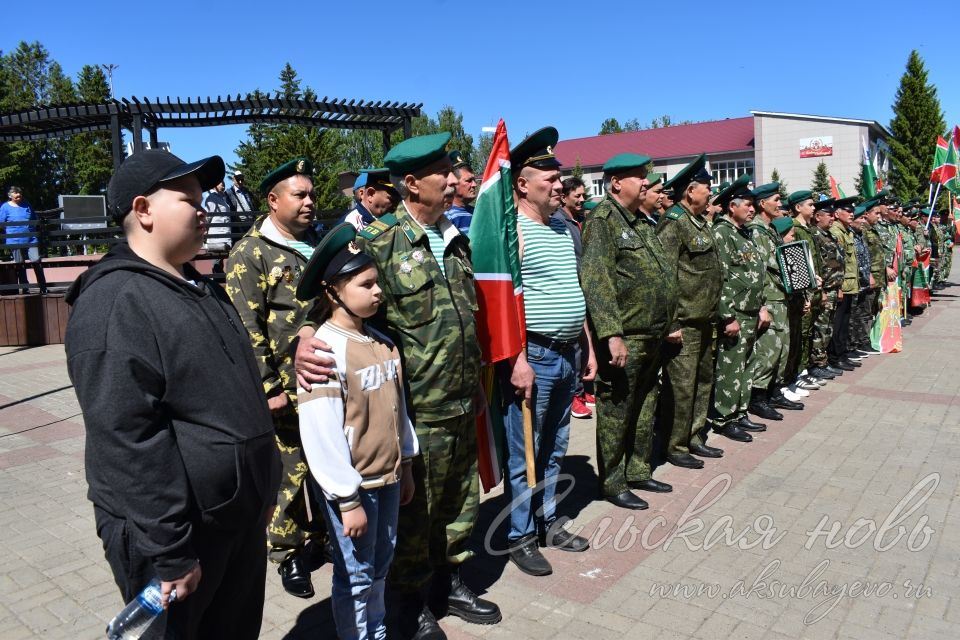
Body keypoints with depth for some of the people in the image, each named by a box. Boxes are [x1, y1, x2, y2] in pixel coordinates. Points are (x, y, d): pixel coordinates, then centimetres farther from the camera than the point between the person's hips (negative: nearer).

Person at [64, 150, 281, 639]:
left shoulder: (202, 289, 11)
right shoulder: (116, 303, -19)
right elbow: (128, 442, -24)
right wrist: (169, 551, -22)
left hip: (242, 520, 8)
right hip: (182, 534, -8)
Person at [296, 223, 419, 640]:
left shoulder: (381, 342, 4)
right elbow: (322, 434, -21)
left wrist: (405, 466, 16)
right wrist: (348, 500, -17)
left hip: (387, 477, 7)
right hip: (352, 485, -7)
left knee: (380, 567, 20)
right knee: (355, 574, 9)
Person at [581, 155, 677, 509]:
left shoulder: (643, 221, 16)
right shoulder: (603, 220, -12)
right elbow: (596, 280, -22)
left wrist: (666, 326, 19)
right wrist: (612, 334, -27)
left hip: (652, 336, 9)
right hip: (624, 338, -9)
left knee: (645, 408, 18)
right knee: (617, 411, 3)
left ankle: (639, 471, 33)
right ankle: (612, 483, 16)